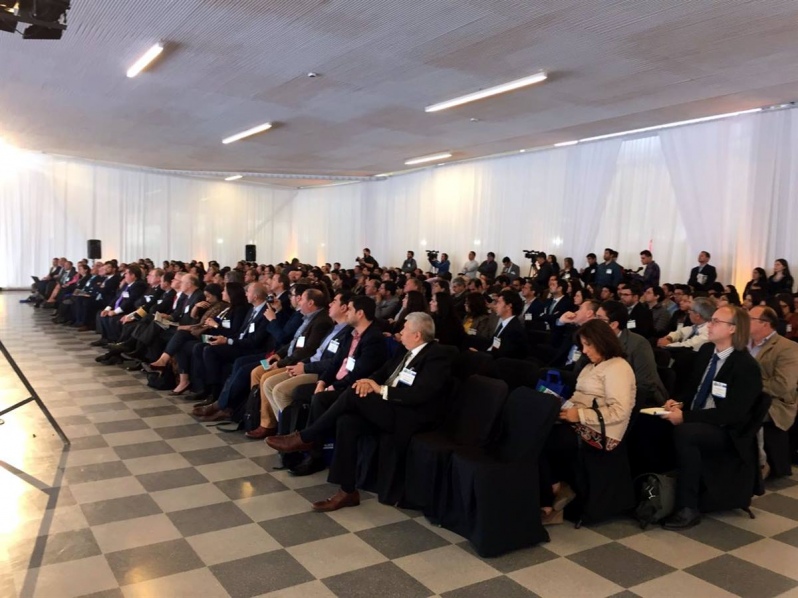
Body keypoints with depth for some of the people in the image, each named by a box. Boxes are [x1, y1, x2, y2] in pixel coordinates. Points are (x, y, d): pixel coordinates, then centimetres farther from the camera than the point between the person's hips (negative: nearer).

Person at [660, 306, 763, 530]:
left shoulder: (746, 366, -16)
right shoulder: (706, 350, 7)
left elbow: (730, 414, -21)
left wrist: (685, 416, -25)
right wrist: (680, 403, -4)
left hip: (724, 432, -7)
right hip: (693, 420, 7)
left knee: (684, 433, -37)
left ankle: (688, 509, -26)